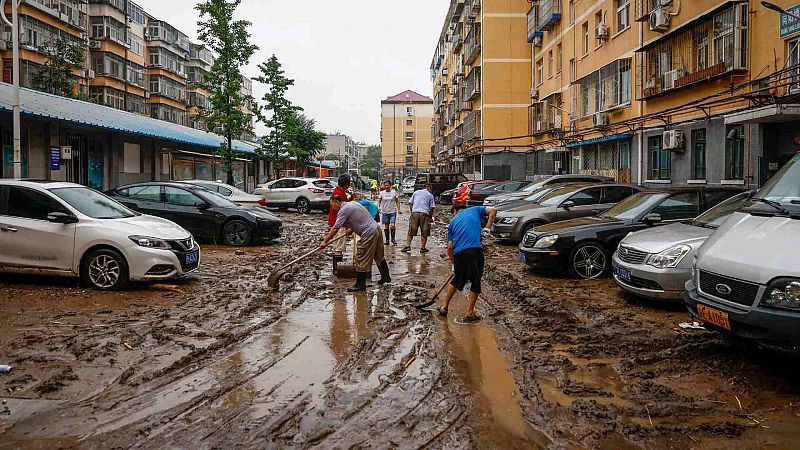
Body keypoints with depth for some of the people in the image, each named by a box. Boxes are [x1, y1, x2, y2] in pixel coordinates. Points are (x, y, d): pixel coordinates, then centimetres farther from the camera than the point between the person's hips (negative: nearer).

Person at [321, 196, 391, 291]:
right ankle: (386, 276, 34)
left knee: (361, 260, -2)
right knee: (379, 256, 22)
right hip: (377, 228, 10)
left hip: (369, 234, -10)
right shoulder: (353, 203, 17)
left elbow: (335, 229, -15)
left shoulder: (343, 210, -11)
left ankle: (360, 284, 3)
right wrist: (351, 229, 20)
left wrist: (325, 241, -11)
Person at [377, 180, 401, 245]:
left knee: (392, 225, -13)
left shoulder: (394, 192, 0)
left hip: (393, 211, -2)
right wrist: (378, 207, -11)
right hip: (385, 212, 2)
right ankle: (387, 240, 15)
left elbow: (397, 201, 6)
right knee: (386, 226, 6)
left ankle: (393, 238, 5)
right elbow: (379, 201, 6)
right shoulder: (382, 193, 3)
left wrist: (398, 209, -1)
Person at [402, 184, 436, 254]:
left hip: (414, 212, 2)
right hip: (424, 213, -2)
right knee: (424, 233, 7)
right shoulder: (430, 195, 10)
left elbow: (410, 202, 13)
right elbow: (432, 208, 3)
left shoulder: (416, 192, 16)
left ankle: (407, 245, -4)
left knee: (411, 231, 6)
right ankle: (423, 247, 7)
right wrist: (430, 215, 15)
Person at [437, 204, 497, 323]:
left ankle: (444, 307, 31)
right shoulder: (475, 210, 21)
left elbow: (449, 247, 17)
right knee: (475, 283, 8)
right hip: (475, 249, -3)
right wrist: (487, 228, 5)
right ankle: (469, 314, 10)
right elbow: (492, 210, 3)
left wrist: (453, 264, 26)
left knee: (457, 280, 22)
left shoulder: (453, 222, 24)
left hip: (458, 253, 3)